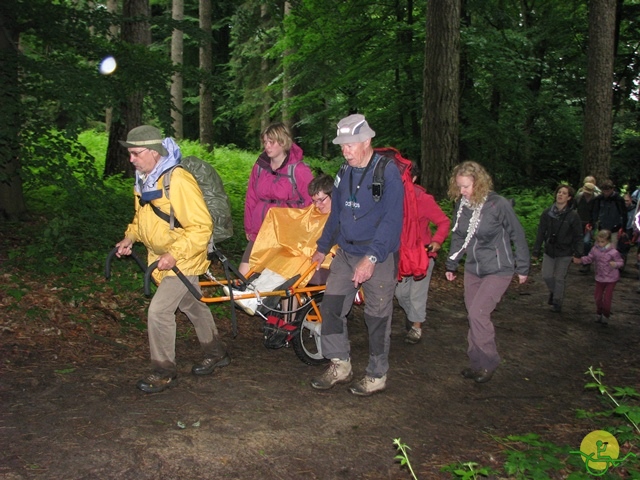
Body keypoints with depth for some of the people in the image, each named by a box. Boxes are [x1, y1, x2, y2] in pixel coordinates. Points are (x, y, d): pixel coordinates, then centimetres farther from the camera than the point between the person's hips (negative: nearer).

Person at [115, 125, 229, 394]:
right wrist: (130, 237, 2)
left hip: (183, 260, -9)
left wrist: (175, 254, -30)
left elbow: (202, 226, -27)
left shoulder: (178, 181, -26)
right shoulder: (143, 180, 2)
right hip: (161, 257, 9)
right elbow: (142, 215, 19)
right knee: (192, 307, 21)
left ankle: (164, 372, 7)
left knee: (159, 311, -12)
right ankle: (216, 354, 39)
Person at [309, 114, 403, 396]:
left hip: (378, 258, -6)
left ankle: (377, 376, 20)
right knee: (331, 306, 3)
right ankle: (340, 366, 18)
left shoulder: (388, 172, -15)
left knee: (377, 317, 4)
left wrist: (371, 257, -30)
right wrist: (323, 247, 23)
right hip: (346, 253, 7)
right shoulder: (345, 172, 8)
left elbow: (392, 221, -22)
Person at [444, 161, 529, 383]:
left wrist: (522, 267, -2)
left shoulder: (499, 205, -18)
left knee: (478, 312, -15)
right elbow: (457, 237, 11)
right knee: (473, 316, 8)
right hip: (473, 269, 6)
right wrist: (451, 265, 15)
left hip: (498, 270, -6)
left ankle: (488, 363, 2)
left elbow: (518, 236, -8)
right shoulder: (461, 205, -2)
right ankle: (477, 363, 22)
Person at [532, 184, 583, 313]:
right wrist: (536, 251, 1)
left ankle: (557, 302, 23)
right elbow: (540, 233, 0)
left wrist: (578, 254, -10)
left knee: (560, 278, 5)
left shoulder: (573, 215, -10)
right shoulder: (547, 213, -5)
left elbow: (578, 237, -6)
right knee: (546, 276, 2)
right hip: (549, 251, 2)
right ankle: (553, 292, 34)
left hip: (565, 253, -2)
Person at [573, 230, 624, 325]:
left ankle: (606, 316, 22)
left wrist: (615, 264, -34)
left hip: (611, 279, -4)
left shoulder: (613, 252, -19)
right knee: (597, 296, 12)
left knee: (607, 298, 1)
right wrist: (580, 260, -13)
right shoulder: (595, 250, -7)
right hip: (599, 278, 4)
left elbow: (620, 262, -12)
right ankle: (599, 313, 35)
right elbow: (589, 258, 2)